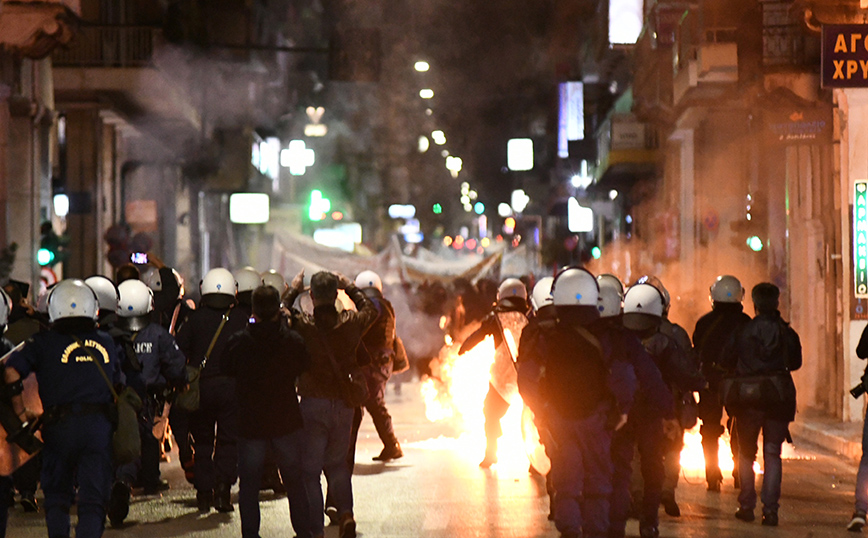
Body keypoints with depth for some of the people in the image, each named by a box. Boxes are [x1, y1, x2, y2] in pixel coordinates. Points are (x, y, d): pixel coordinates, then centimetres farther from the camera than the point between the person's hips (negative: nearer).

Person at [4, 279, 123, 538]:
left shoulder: (44, 342, 4)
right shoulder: (105, 343, 13)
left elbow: (11, 370, -7)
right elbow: (118, 386, 16)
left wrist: (20, 411, 0)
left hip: (59, 426, -1)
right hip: (99, 426, 1)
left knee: (56, 497, 15)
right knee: (93, 499, 2)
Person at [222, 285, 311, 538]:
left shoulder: (239, 342, -10)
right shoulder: (293, 340, -9)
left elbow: (226, 368, 5)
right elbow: (305, 367, 6)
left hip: (251, 422, -1)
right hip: (286, 420, 1)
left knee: (249, 482, 8)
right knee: (294, 480, 13)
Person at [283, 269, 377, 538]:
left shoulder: (301, 324, -11)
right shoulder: (351, 322, -4)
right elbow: (371, 309, 19)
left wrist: (293, 289, 20)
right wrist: (350, 287, 26)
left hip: (313, 403, -3)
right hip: (344, 404, 3)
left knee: (310, 468, 6)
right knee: (337, 463, 20)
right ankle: (345, 513, 0)